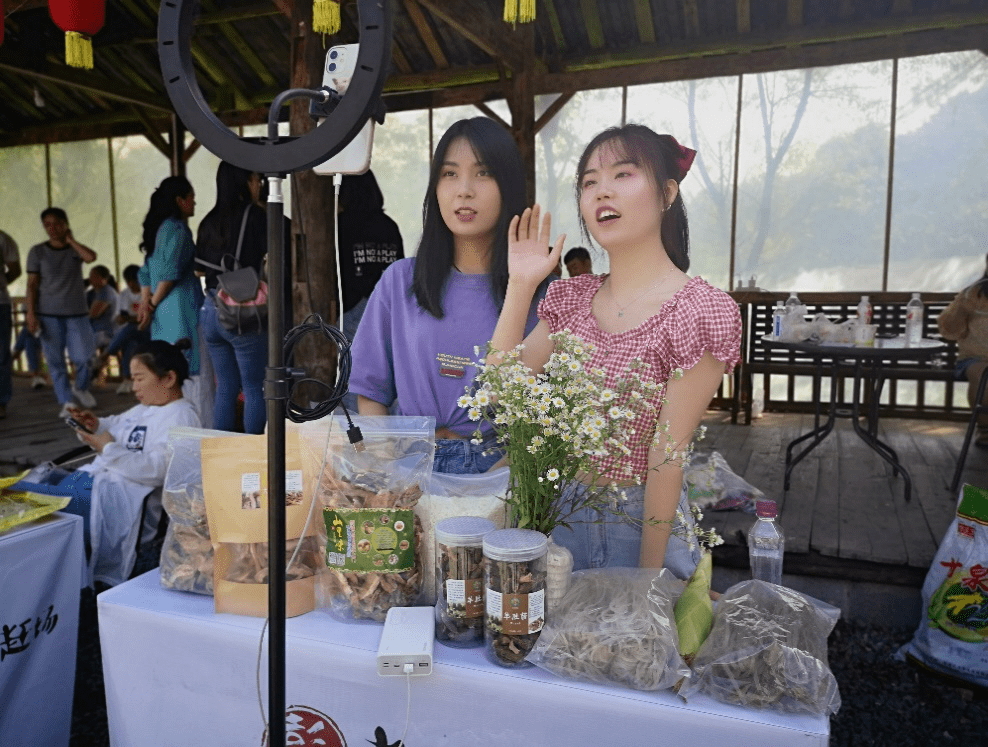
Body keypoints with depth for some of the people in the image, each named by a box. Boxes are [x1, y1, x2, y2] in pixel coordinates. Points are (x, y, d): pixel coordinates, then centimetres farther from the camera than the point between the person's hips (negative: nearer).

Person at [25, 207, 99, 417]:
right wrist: (31, 314, -6)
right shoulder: (37, 251, 4)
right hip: (48, 314, 0)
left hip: (77, 313, 0)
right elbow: (32, 285, 2)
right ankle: (66, 402, 9)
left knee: (82, 357, -3)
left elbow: (91, 257, -19)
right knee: (55, 360, 0)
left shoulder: (75, 249, 6)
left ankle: (80, 387, 27)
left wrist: (70, 240, -5)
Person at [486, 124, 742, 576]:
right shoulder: (573, 298, 2)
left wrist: (650, 571, -12)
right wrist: (520, 285, -8)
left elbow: (666, 457, -18)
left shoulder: (700, 311, -17)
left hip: (637, 522, -5)